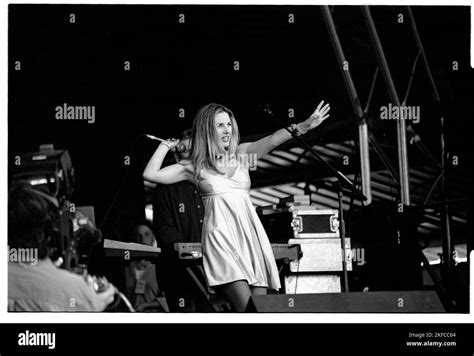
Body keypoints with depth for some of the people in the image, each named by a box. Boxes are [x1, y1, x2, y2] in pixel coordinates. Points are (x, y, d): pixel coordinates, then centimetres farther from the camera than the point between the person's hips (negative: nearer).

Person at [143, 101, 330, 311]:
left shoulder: (241, 154, 15)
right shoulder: (194, 167, 8)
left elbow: (272, 141, 0)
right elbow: (150, 174, 1)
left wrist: (303, 126, -14)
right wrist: (166, 146, 9)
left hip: (250, 233, 4)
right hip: (221, 238, -4)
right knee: (246, 309, -19)